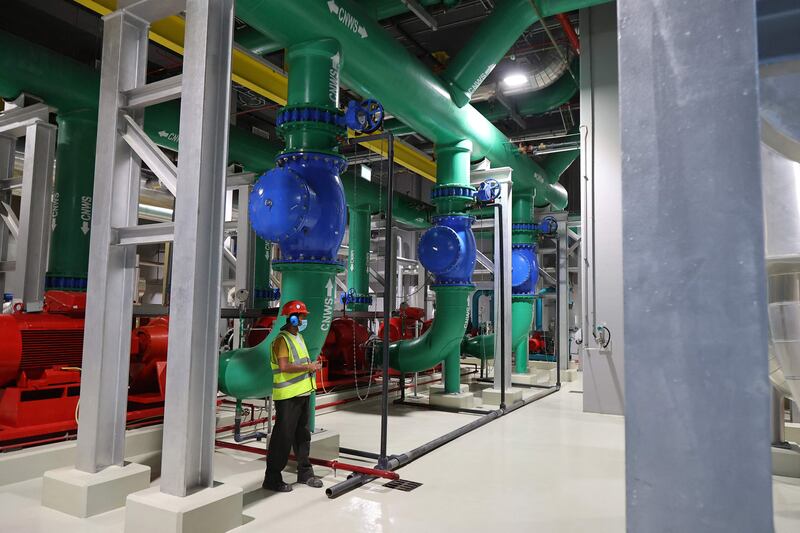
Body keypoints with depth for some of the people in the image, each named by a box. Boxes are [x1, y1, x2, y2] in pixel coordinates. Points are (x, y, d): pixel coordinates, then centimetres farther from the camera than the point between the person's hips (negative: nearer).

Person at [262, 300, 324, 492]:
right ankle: (272, 478, 7)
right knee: (283, 437, -4)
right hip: (287, 396, -9)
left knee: (303, 435, 17)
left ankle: (305, 473, 28)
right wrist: (308, 367, -20)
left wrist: (312, 365, 8)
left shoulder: (299, 337, 16)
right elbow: (284, 367, -25)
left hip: (302, 394, 9)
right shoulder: (282, 340, -15)